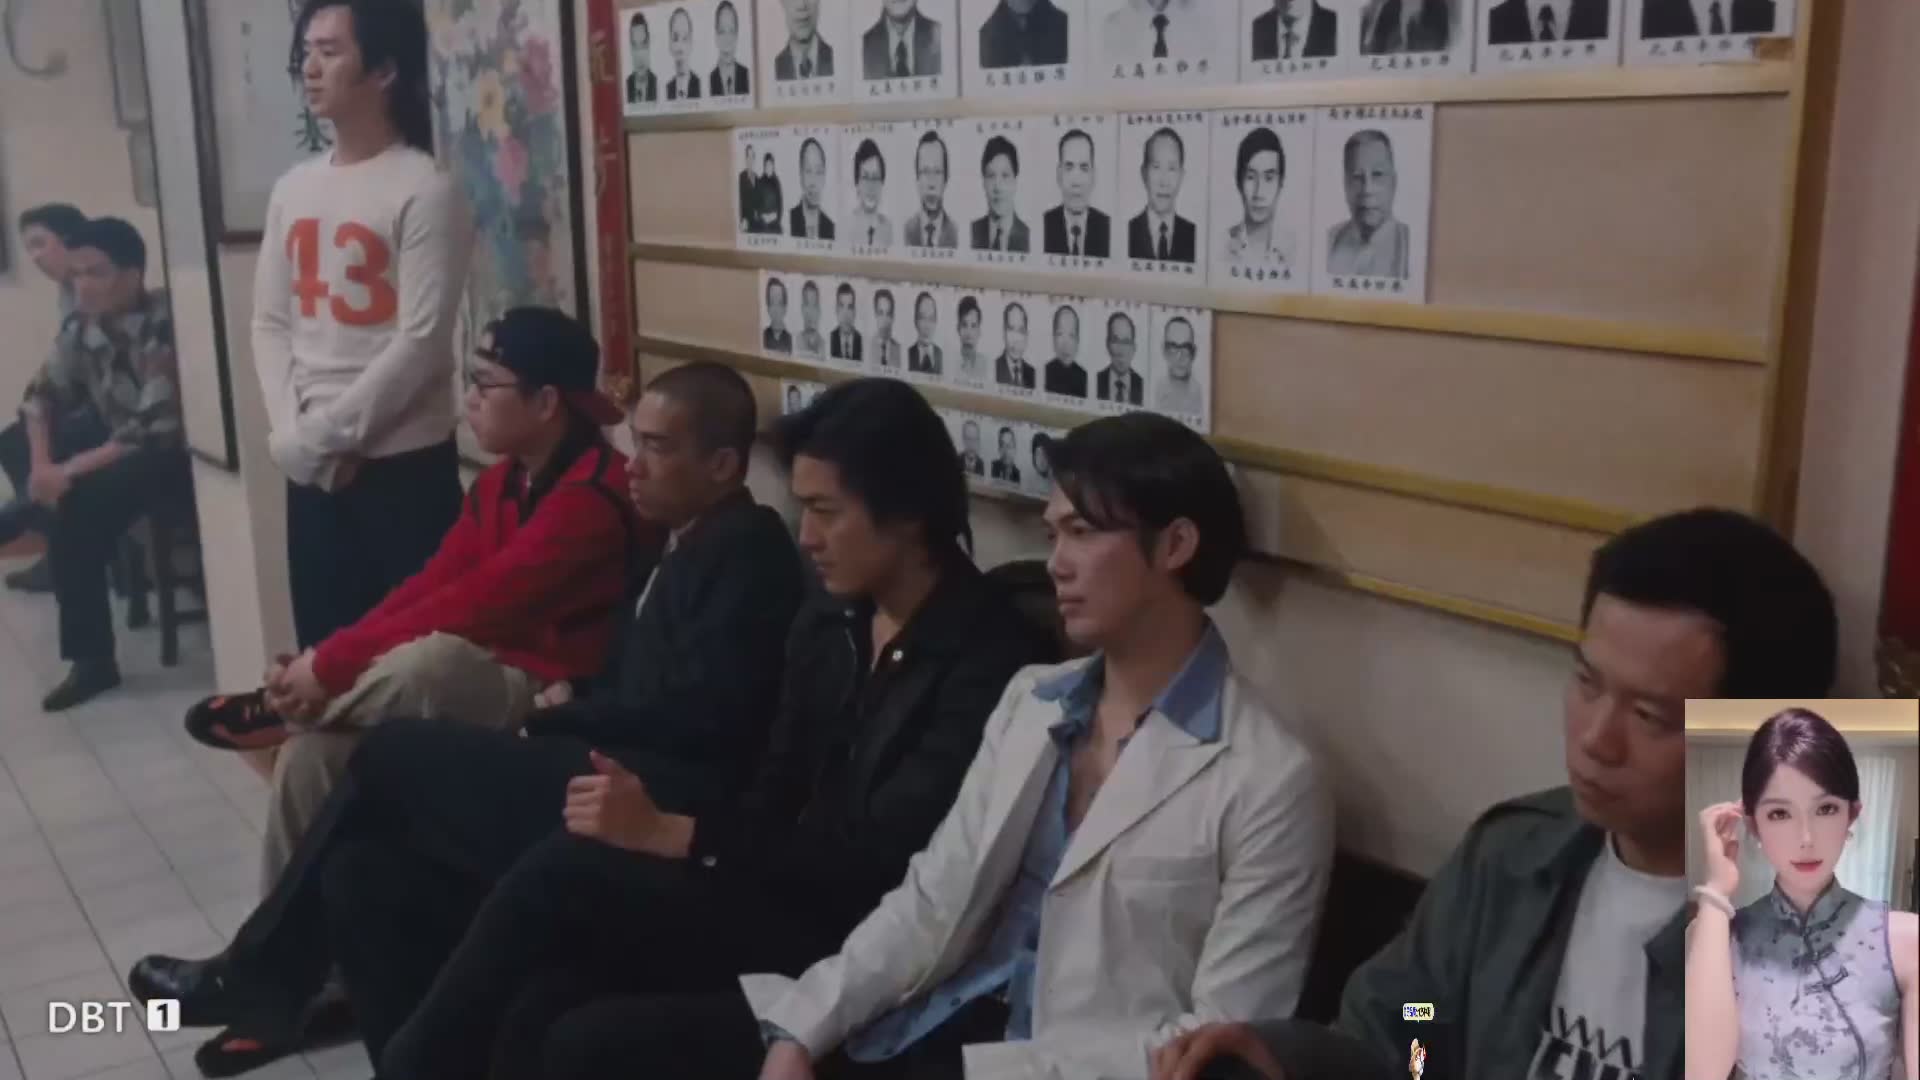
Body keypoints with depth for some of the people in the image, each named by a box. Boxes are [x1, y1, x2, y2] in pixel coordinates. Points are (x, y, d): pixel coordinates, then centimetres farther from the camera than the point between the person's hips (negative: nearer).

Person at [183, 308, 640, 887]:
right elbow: (432, 583, 5)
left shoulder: (594, 496, -22)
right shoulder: (501, 482, 10)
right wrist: (325, 657, -8)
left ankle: (280, 709, -9)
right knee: (309, 752, -5)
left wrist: (331, 667, -21)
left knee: (428, 660, -36)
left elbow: (470, 608, -26)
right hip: (475, 674, 9)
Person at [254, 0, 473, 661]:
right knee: (324, 643, 13)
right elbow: (271, 324, 11)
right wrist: (292, 434, -3)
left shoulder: (424, 191, -10)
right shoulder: (293, 190, 10)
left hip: (404, 464, -6)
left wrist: (325, 433, -12)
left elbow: (421, 343, -15)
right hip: (311, 469, 6)